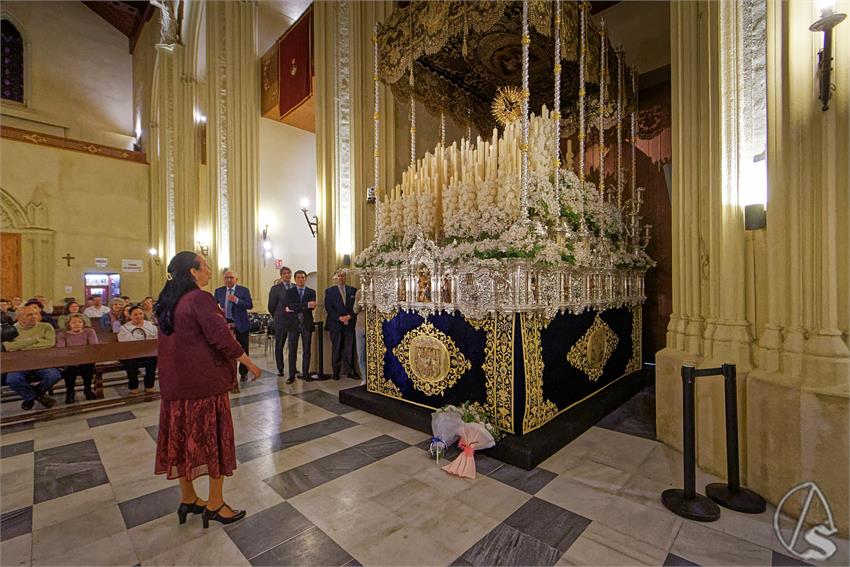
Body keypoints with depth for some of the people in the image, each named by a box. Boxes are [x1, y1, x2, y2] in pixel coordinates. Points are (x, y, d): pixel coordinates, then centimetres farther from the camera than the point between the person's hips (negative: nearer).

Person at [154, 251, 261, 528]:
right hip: (205, 380, -8)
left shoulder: (168, 303, 9)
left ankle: (188, 499, 32)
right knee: (213, 437, 4)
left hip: (174, 381, 8)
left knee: (181, 436, 16)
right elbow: (221, 338, -23)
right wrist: (250, 364, -15)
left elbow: (165, 344, 18)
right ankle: (215, 504, 16)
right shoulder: (200, 299, -18)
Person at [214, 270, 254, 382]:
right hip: (225, 323, 2)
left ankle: (243, 373, 21)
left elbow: (250, 305, -11)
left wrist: (236, 300, -23)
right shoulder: (219, 291, 5)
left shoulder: (244, 290, -5)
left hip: (240, 324, -2)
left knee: (243, 350, 7)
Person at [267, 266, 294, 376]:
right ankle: (280, 369, 18)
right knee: (279, 346, 7)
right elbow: (271, 306, 1)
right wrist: (277, 317, 8)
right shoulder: (276, 288, -2)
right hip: (281, 322, -2)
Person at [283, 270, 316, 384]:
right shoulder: (289, 291, 7)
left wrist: (294, 308, -11)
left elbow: (312, 306, -8)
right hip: (293, 323, 0)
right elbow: (290, 305, -10)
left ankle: (305, 373, 15)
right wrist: (306, 305, -18)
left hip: (307, 323, 1)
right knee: (292, 351, 3)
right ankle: (291, 375, 10)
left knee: (306, 350, 5)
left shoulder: (311, 292, 8)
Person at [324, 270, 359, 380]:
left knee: (349, 348, 0)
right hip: (335, 324, -1)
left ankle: (350, 371, 7)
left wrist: (349, 316, -9)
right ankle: (336, 372, 12)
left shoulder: (353, 290, 11)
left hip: (350, 323, 1)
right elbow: (328, 308, -2)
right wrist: (340, 318, -12)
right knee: (336, 349, 4)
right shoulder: (329, 291, 6)